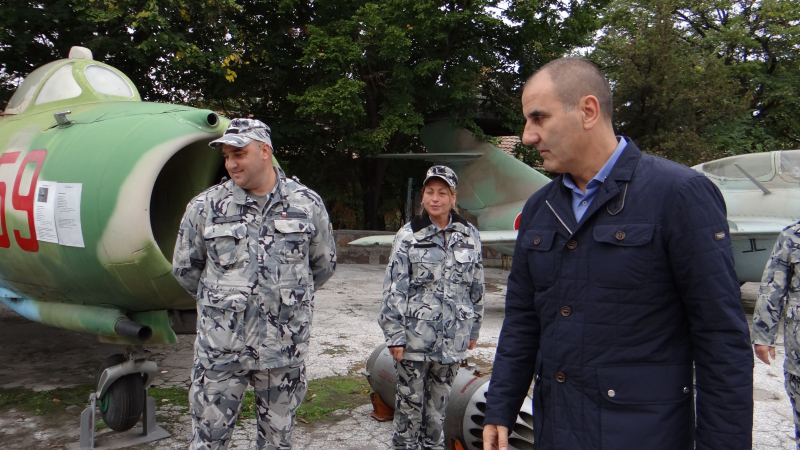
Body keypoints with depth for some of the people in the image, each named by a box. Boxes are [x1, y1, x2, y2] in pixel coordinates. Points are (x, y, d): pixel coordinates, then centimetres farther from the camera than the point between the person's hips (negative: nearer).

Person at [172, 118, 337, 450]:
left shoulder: (307, 204, -1)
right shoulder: (205, 207, -3)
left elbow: (324, 265, 12)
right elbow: (184, 268, 10)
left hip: (285, 348, 1)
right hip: (221, 349, 0)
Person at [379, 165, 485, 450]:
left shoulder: (469, 236, 4)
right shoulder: (408, 235, -4)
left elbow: (476, 286, 11)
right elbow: (394, 288, -6)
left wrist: (474, 329, 13)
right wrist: (395, 335, -10)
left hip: (452, 338, 3)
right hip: (415, 336, -2)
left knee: (439, 399, 14)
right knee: (410, 399, 6)